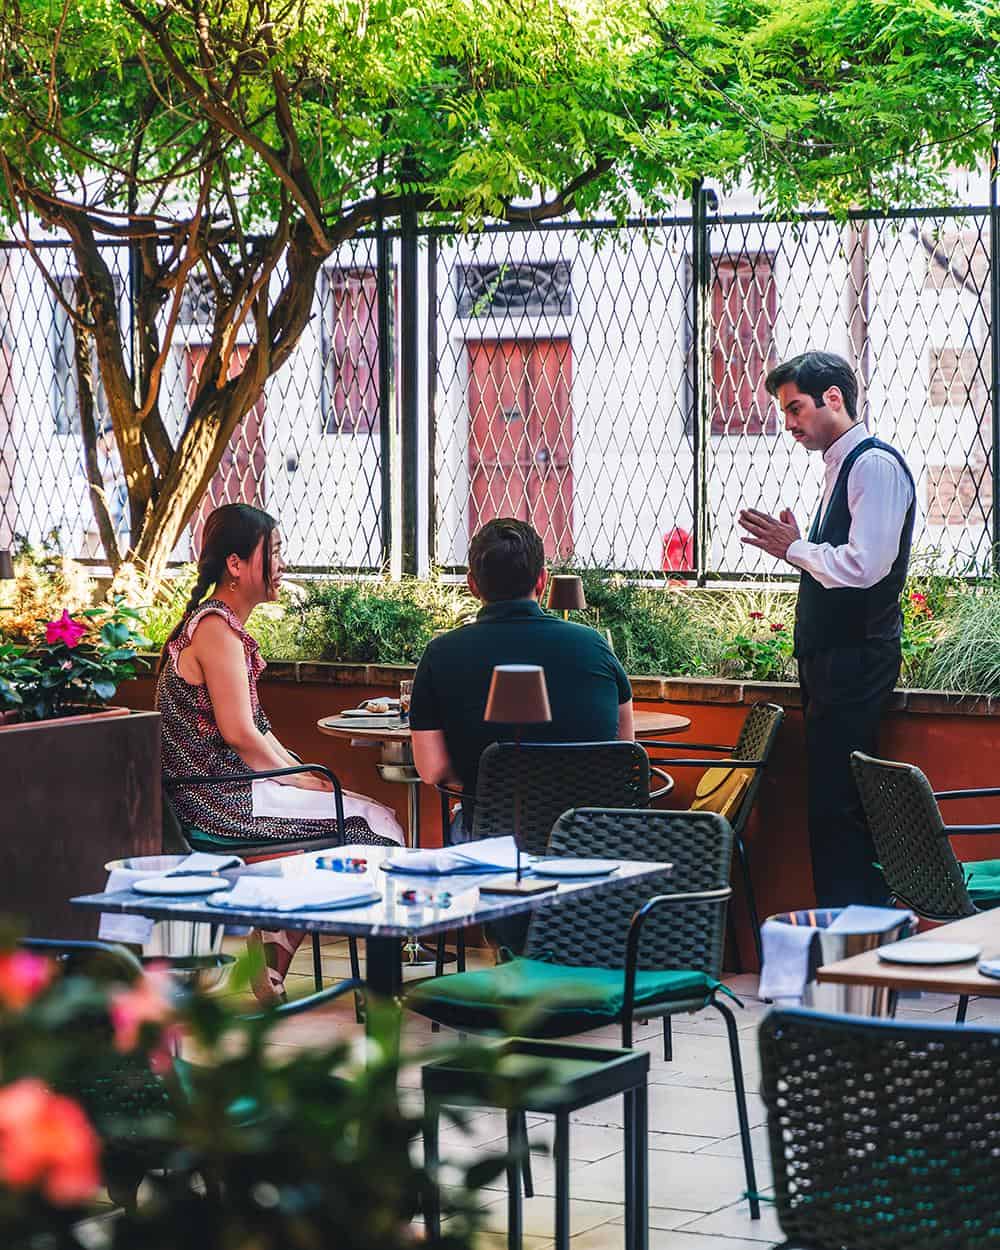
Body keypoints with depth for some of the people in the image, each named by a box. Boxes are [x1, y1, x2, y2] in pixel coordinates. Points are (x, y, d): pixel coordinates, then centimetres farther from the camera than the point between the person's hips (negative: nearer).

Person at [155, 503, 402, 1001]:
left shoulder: (224, 624, 17)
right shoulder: (216, 628, -16)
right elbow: (238, 732, -20)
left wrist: (301, 772, 7)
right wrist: (301, 778, -9)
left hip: (227, 787, 10)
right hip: (224, 798, -10)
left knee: (372, 817, 5)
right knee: (371, 824, -7)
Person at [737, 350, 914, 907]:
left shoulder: (875, 464, -12)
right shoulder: (844, 467, 19)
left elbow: (865, 565, -23)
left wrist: (794, 548, -11)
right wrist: (794, 545, 8)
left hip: (855, 659, -10)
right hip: (834, 658, 10)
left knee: (835, 805, -11)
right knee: (836, 804, 11)